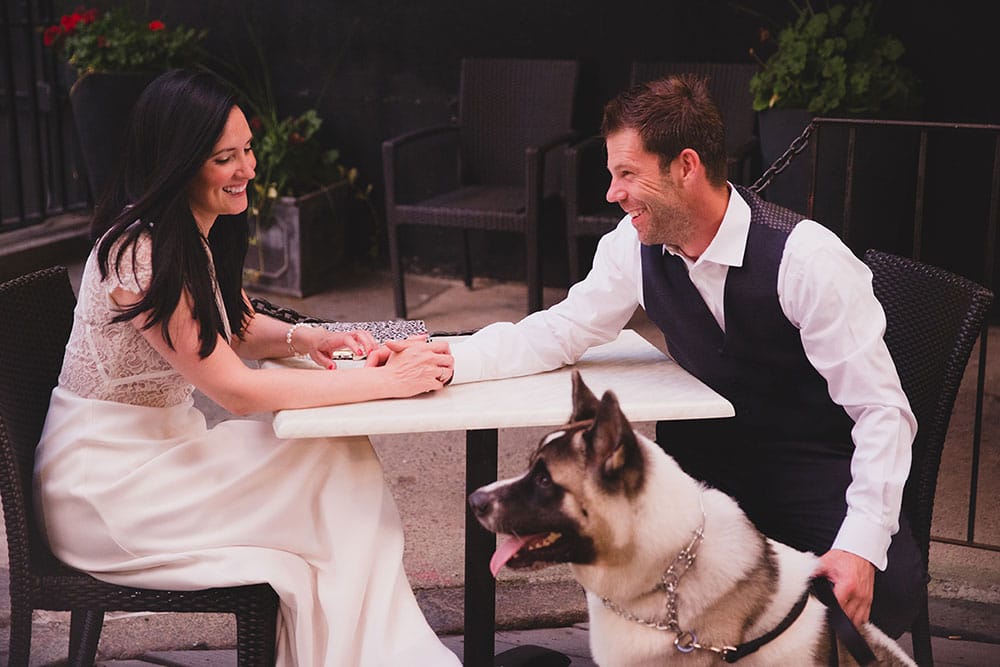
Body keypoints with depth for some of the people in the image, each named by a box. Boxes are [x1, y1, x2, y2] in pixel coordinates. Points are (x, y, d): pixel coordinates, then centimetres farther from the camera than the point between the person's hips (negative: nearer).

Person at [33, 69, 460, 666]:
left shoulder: (201, 236, 5)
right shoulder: (140, 252, -24)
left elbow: (239, 329, 18)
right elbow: (237, 390, -25)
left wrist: (305, 338, -6)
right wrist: (389, 380, -26)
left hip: (159, 449, 8)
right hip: (102, 486, -8)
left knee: (342, 459, -14)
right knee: (338, 464, -19)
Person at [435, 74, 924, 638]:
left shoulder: (808, 258, -22)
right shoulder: (635, 244, -7)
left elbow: (883, 409, -21)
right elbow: (559, 333, 2)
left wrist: (861, 544, -34)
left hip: (816, 468, -4)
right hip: (707, 458, 4)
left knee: (884, 591, -29)